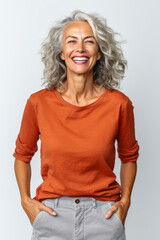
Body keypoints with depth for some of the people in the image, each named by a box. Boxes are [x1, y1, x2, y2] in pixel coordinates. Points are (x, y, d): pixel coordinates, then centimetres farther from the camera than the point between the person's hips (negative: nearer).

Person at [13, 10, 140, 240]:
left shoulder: (119, 104, -8)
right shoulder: (39, 102, -8)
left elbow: (129, 157, 8)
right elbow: (22, 154, 7)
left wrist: (125, 201, -1)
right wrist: (26, 200, -1)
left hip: (103, 214, 0)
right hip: (52, 213, 0)